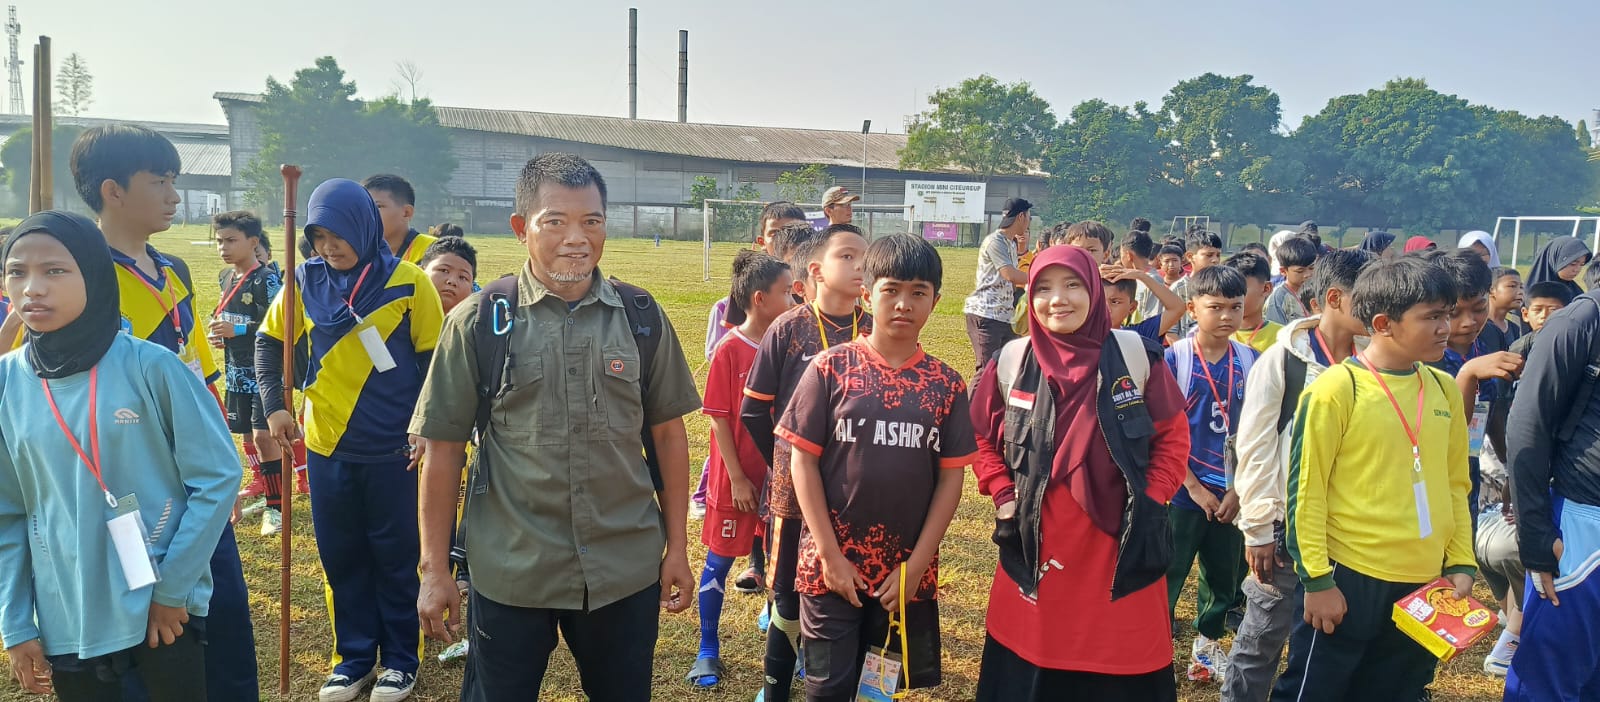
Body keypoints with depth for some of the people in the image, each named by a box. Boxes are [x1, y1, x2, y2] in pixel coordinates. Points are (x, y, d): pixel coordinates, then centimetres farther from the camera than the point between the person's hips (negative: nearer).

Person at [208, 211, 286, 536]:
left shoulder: (266, 279, -15)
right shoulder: (225, 277, 10)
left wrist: (238, 330, -22)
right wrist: (218, 330, 5)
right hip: (236, 370, 8)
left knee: (264, 435, -11)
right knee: (246, 434, 15)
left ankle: (275, 505, -2)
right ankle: (261, 487, 31)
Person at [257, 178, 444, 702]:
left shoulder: (408, 284, -10)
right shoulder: (306, 281, -1)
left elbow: (433, 359, -5)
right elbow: (269, 341, 11)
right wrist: (274, 405, 2)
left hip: (393, 451, -3)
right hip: (327, 447, 3)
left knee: (396, 557, 8)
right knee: (341, 558, 13)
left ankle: (400, 660, 24)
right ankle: (354, 657, 29)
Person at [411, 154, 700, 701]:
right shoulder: (478, 322, -6)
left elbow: (667, 432, 4)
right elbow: (444, 446, -2)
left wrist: (677, 547, 4)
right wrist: (435, 569, -2)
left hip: (627, 569, 2)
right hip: (510, 574, -1)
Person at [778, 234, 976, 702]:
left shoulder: (946, 384, 0)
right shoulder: (831, 368, -5)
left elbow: (951, 479, 1)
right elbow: (802, 460, -5)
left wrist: (917, 565, -6)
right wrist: (830, 555, -9)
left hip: (908, 572, 2)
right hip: (833, 565, -2)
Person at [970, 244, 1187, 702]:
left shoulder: (1135, 355, -3)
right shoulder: (1013, 361, 0)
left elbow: (1173, 435, 4)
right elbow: (982, 436, 11)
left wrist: (1151, 501, -4)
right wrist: (1003, 496, 1)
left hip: (1119, 548, -1)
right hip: (1036, 548, 1)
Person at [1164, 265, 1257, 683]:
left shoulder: (1251, 362, -1)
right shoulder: (1173, 359, -12)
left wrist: (1239, 489, -4)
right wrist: (1195, 488, -13)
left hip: (1231, 493, 4)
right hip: (1182, 492, -4)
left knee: (1226, 577, 17)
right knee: (1166, 576, 6)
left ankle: (1208, 644, 37)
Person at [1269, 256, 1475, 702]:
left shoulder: (1445, 389, 6)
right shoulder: (1336, 389, -13)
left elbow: (1456, 486, 14)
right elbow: (1306, 490, -12)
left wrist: (1461, 564, 8)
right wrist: (1317, 578, -13)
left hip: (1424, 584, 6)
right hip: (1349, 581, -6)